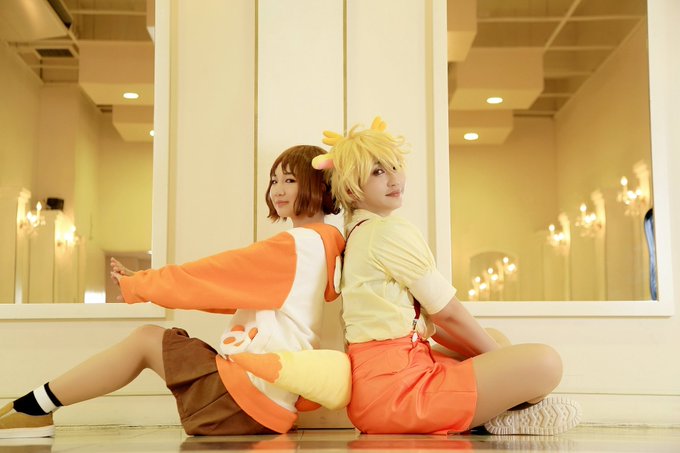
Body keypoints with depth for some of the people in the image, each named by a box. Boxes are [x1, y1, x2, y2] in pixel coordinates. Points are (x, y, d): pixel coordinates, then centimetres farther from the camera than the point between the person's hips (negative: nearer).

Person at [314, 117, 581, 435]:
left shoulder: (358, 233, 18)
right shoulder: (391, 231, -12)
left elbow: (427, 318, 18)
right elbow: (448, 313, -8)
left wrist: (496, 351, 12)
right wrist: (500, 355, 7)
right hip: (396, 384, -11)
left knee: (496, 341, 31)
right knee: (544, 362, -21)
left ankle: (491, 411, 7)